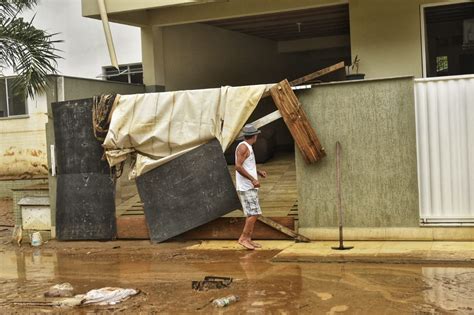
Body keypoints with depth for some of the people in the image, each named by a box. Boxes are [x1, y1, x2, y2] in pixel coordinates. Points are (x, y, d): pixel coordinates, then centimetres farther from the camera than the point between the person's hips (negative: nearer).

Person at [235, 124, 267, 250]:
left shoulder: (248, 147, 17)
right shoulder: (243, 147, -13)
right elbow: (238, 166, -22)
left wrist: (258, 172, 20)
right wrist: (253, 179, -23)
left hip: (250, 187, 10)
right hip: (246, 187, -10)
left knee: (252, 214, 9)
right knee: (254, 213, -12)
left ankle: (248, 239, 12)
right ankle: (243, 238, -7)